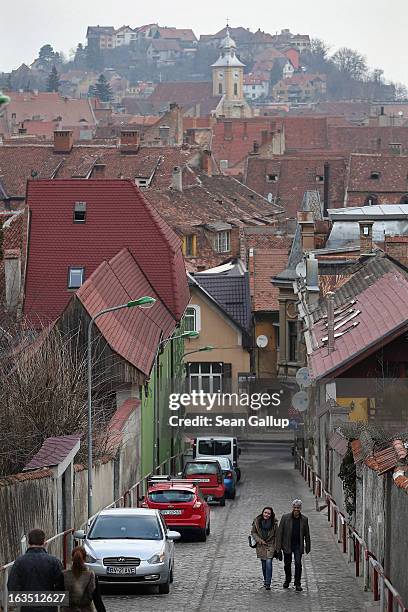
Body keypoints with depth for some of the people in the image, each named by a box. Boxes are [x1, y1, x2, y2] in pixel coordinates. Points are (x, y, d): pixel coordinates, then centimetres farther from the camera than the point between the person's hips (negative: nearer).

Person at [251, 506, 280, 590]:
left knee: (268, 563, -14)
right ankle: (266, 580, 31)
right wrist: (259, 540, -11)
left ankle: (268, 583, -13)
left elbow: (276, 536, -1)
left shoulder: (274, 522, -8)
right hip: (261, 546, 2)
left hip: (270, 545, -2)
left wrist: (276, 548, -2)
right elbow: (253, 532, 4)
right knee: (264, 564, 11)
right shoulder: (257, 521, -5)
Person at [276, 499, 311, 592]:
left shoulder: (304, 519, 0)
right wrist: (279, 546, -7)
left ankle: (297, 583, 0)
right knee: (287, 564, 11)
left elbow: (307, 534, 7)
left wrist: (307, 547, 6)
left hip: (298, 546, 0)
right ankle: (287, 580, 35)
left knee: (298, 563, -10)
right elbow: (280, 532, -3)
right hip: (287, 545, 0)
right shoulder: (285, 518, -4)